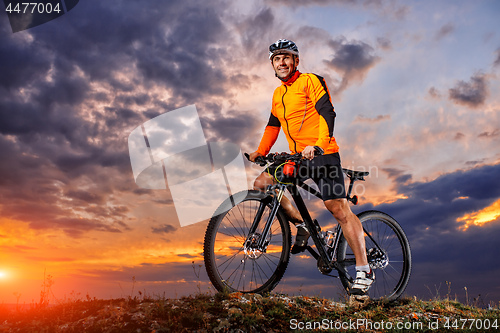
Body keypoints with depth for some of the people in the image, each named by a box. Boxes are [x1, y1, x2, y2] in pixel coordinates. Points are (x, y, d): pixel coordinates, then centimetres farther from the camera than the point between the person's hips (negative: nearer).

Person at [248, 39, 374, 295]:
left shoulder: (310, 81, -3)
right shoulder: (278, 94, 18)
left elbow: (327, 113, -15)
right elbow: (273, 126, 25)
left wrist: (318, 145, -30)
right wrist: (260, 152, 14)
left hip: (322, 154, -7)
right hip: (297, 158, 7)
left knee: (339, 209, -11)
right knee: (261, 184, -4)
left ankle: (364, 271, 0)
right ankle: (301, 224, 9)